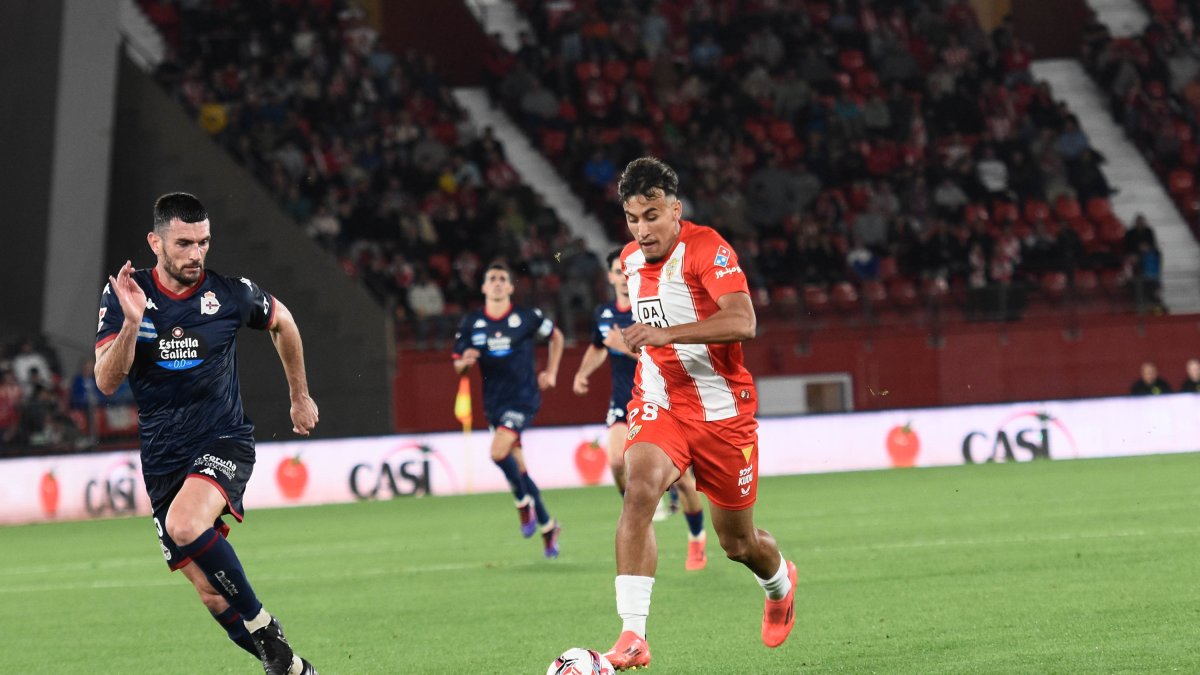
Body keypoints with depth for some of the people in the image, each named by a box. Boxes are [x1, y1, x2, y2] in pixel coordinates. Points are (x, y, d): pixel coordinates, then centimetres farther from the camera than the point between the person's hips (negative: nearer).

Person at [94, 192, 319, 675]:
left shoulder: (229, 292, -6)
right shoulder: (123, 295, -5)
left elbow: (281, 323, 16)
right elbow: (107, 382, -13)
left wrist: (300, 397, 23)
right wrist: (132, 323, -28)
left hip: (223, 441, -3)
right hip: (162, 458, 3)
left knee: (185, 526, -33)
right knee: (212, 594, 0)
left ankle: (263, 627, -16)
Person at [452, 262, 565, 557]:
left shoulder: (527, 318, -4)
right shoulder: (471, 323, 3)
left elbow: (556, 336, 13)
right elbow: (457, 365, 7)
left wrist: (551, 372, 5)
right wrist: (465, 361, -17)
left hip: (523, 397, -4)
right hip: (494, 401, 4)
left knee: (499, 451, -24)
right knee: (517, 466, 7)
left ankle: (524, 502, 0)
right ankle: (547, 527, 20)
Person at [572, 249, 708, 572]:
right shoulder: (604, 314, 4)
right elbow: (598, 348, 26)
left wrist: (626, 347, -31)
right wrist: (583, 372, 10)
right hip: (623, 402, 4)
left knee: (679, 475, 1)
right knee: (618, 461, -22)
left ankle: (697, 538, 24)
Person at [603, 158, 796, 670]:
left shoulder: (707, 249, -16)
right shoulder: (631, 259, 6)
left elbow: (742, 321, -32)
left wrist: (664, 334, -39)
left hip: (722, 410, -4)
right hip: (659, 406, 4)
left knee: (737, 542, 11)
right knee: (639, 489, -28)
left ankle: (779, 581, 50)